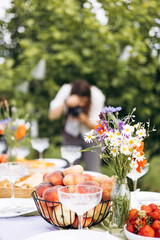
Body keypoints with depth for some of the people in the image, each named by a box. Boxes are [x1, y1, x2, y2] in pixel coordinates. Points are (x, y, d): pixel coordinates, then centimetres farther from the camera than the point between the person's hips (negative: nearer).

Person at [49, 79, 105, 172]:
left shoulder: (97, 96, -23)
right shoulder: (66, 90, -21)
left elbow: (95, 126, -17)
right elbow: (52, 116, -26)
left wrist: (84, 120, -37)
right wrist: (65, 103, -40)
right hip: (71, 135, 1)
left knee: (93, 173, -8)